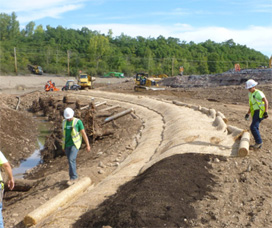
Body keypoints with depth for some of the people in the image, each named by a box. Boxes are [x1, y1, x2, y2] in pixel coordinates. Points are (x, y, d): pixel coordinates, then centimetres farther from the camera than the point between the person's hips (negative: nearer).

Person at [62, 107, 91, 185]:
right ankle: (74, 178, 22)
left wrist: (88, 145, -11)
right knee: (71, 161, 10)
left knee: (71, 160, -20)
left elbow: (84, 134, -11)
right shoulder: (64, 122, 5)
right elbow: (63, 135, 15)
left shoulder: (78, 122, -12)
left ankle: (73, 177, -11)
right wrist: (63, 146, 18)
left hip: (75, 144, -5)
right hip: (67, 145, 6)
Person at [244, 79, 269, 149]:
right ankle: (258, 144, 17)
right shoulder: (250, 94, 16)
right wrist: (248, 114, 20)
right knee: (255, 128, 9)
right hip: (255, 112, 9)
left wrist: (266, 112, -21)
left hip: (260, 112, -9)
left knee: (253, 127, -18)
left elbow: (266, 101, -13)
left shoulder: (258, 93, -10)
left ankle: (259, 142, -8)